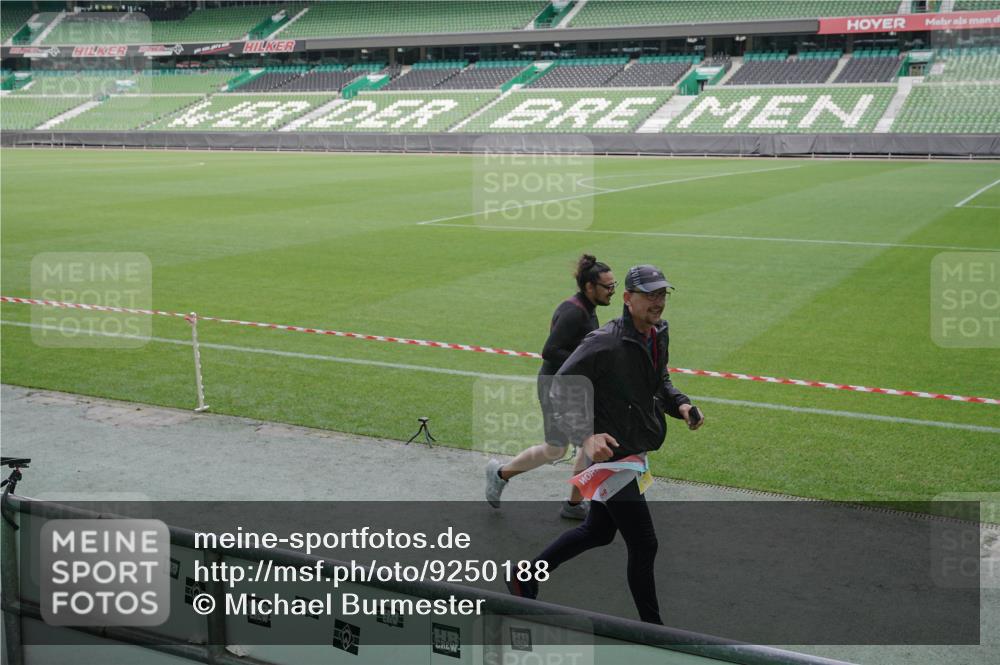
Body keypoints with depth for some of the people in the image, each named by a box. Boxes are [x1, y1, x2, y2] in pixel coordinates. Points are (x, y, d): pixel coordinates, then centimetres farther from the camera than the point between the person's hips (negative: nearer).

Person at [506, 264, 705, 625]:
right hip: (611, 453, -9)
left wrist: (679, 404, 1)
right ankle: (652, 629, 16)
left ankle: (526, 578, 37)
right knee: (644, 545, -2)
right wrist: (586, 436, -33)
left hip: (635, 455, 9)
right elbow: (561, 389, -21)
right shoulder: (605, 343, -22)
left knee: (598, 531, 21)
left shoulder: (658, 335, 4)